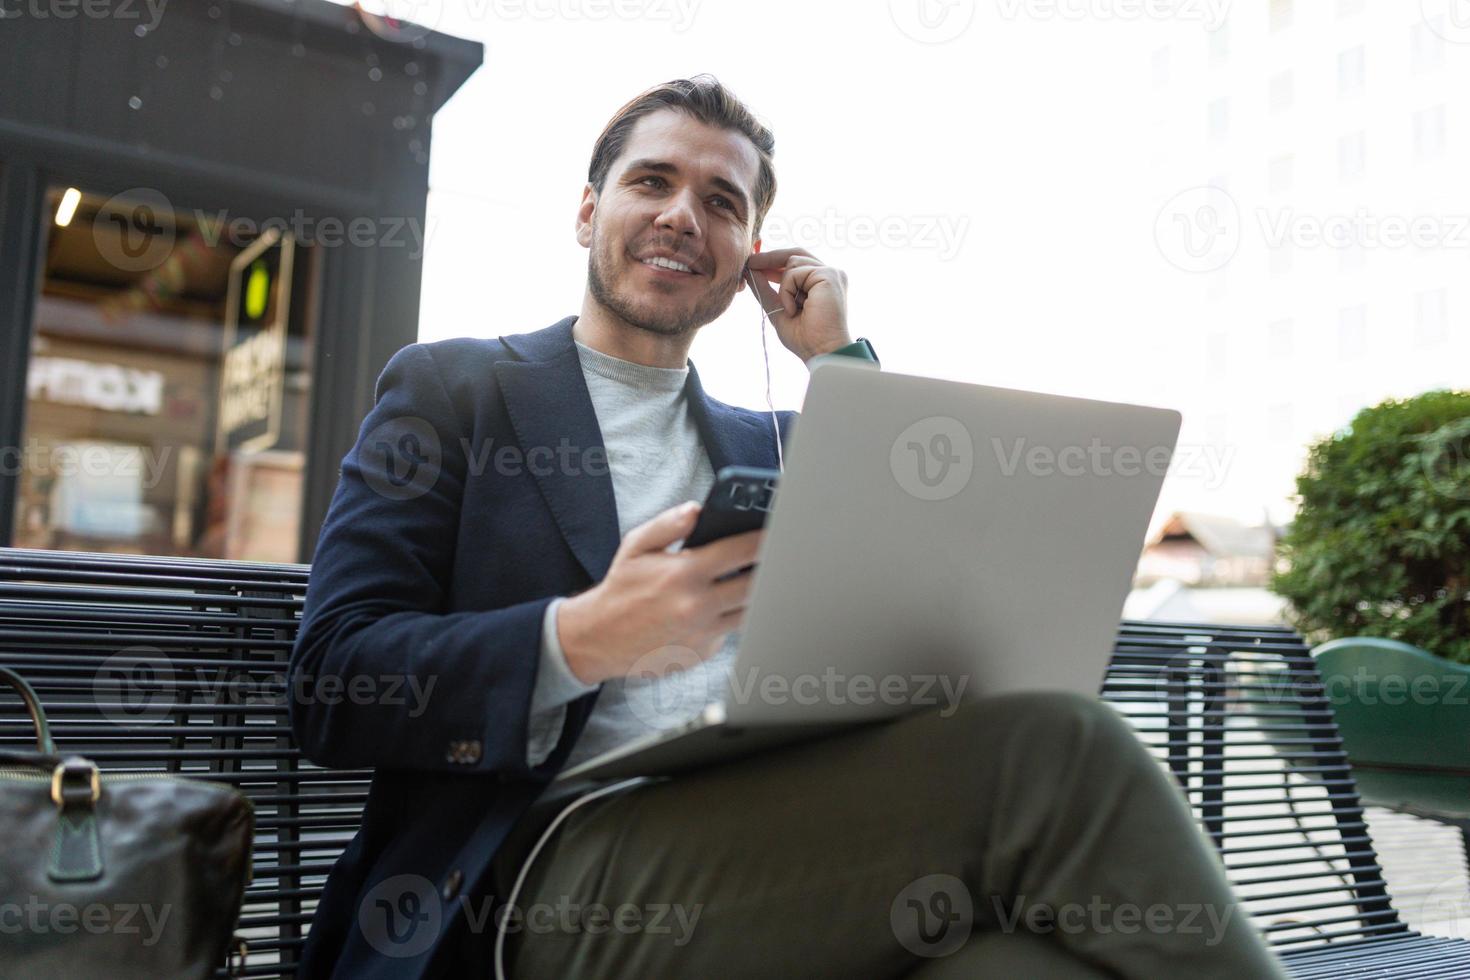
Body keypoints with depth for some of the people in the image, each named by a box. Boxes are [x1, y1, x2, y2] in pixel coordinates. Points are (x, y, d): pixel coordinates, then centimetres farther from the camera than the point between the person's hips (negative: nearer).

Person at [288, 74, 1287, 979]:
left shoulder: (775, 444, 24)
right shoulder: (450, 388, 11)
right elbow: (333, 686, 1)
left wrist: (840, 362, 11)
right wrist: (580, 644, -19)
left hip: (785, 856, 4)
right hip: (566, 878, -3)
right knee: (1051, 749, -27)